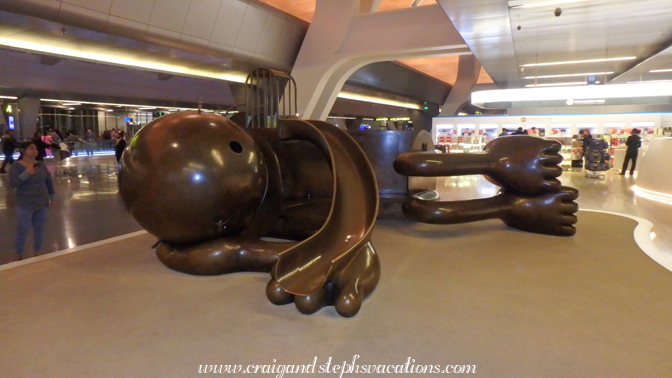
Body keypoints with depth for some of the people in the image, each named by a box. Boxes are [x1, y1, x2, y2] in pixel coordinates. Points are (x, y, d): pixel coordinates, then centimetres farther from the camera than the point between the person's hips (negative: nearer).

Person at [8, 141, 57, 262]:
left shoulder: (41, 165, 4)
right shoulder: (16, 166, -8)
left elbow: (49, 181, 11)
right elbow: (12, 183, -18)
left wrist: (53, 197, 9)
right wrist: (26, 173, -28)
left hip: (42, 203, 4)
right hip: (25, 205, -4)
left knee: (39, 229, 12)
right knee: (22, 230, 1)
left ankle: (38, 253, 25)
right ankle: (18, 255, 18)